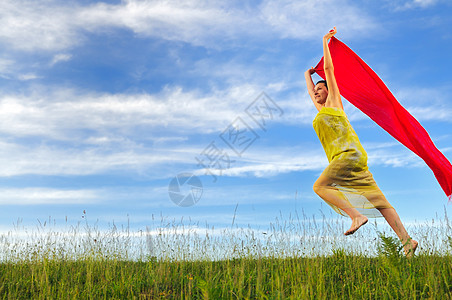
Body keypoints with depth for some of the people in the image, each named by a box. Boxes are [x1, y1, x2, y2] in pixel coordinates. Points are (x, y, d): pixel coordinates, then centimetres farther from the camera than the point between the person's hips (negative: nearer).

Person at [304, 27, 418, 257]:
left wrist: (325, 41, 21)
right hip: (340, 158, 8)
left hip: (350, 153, -8)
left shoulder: (334, 101, 12)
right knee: (377, 200, -4)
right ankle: (406, 240, -11)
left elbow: (329, 68, 14)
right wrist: (308, 74, 60)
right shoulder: (320, 109, 29)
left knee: (320, 186, -19)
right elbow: (310, 89, 46)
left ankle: (356, 215, -29)